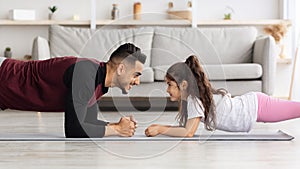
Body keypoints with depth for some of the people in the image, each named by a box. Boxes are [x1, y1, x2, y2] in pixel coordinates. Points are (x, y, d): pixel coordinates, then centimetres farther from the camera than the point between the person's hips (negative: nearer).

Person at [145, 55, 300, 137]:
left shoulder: (195, 99, -25)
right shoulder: (189, 97, 0)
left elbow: (188, 132, -31)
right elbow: (185, 126, 7)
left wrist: (160, 130, -26)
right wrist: (162, 126, -6)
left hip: (257, 106, -7)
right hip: (250, 103, 7)